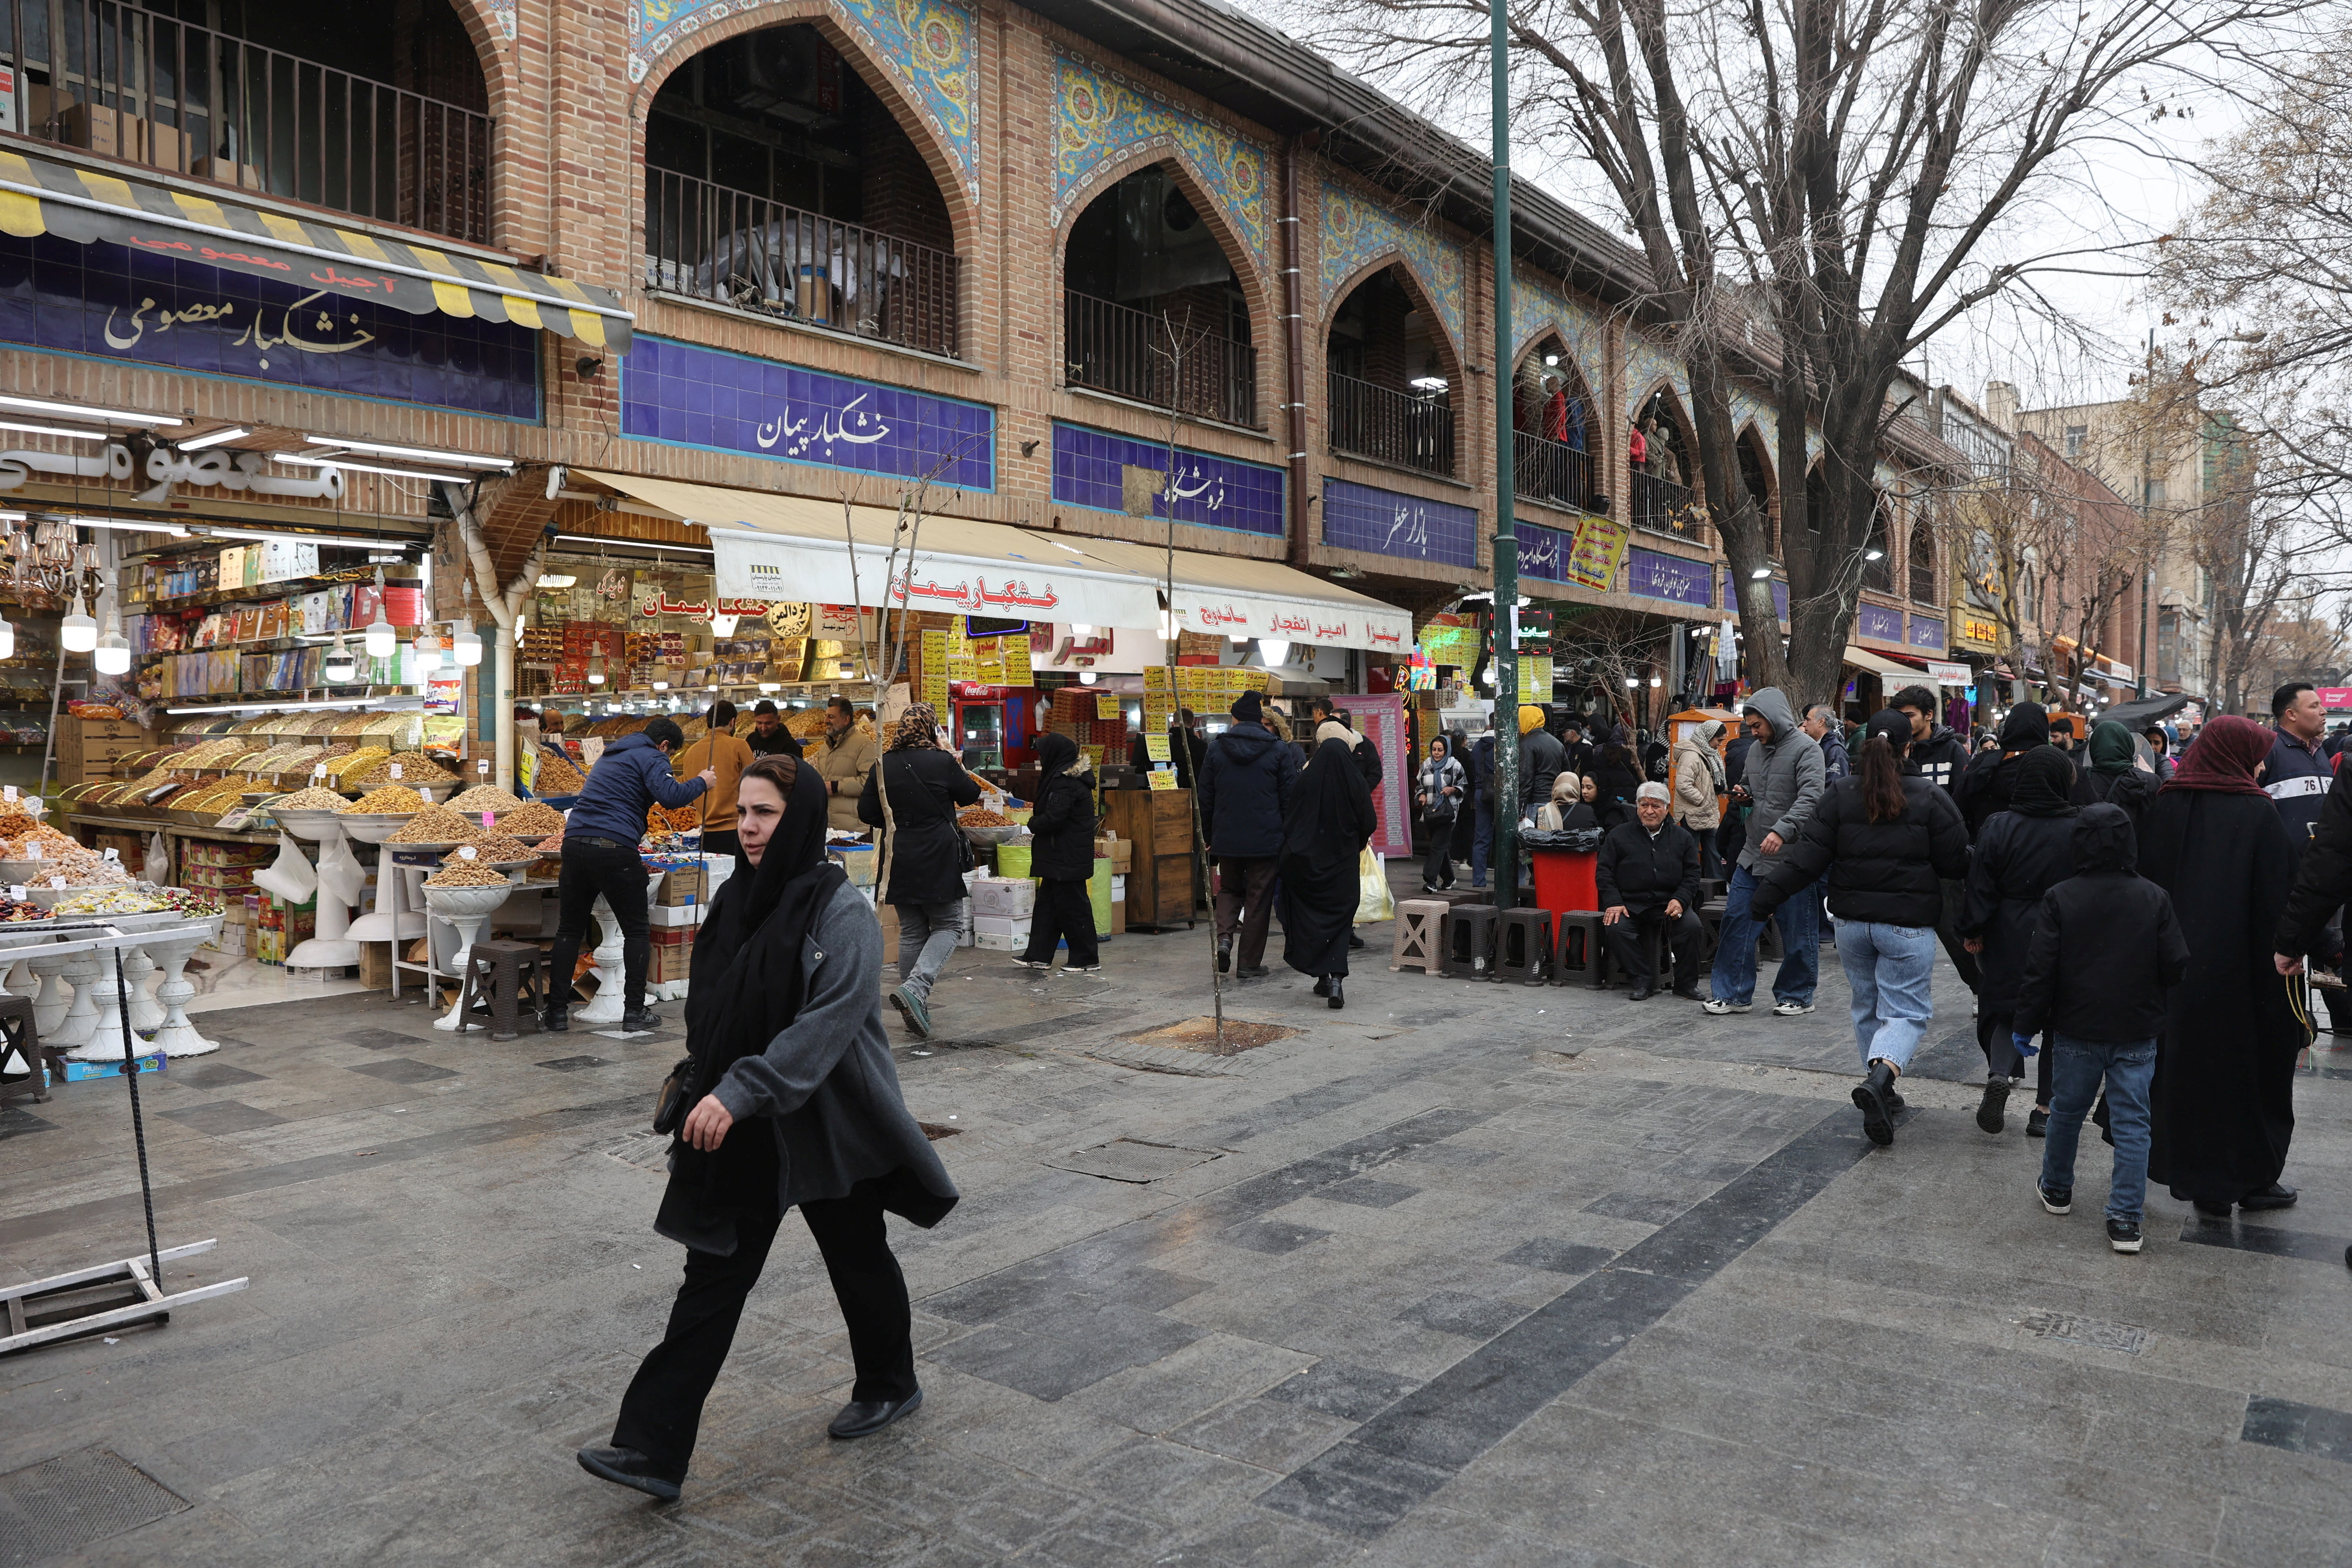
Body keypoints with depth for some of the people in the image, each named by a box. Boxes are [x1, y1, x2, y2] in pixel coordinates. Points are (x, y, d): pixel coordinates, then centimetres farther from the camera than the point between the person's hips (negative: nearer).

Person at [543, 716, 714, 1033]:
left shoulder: (612, 755, 27)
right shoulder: (650, 758, 0)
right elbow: (670, 795, -18)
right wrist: (702, 782, -1)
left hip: (575, 843, 7)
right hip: (615, 848, -7)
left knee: (569, 930, 12)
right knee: (637, 930, 7)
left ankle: (557, 1012, 11)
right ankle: (634, 1012, 7)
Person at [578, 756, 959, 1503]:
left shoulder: (840, 913, -19)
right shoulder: (736, 899, 2)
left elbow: (826, 1023, -28)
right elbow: (709, 1011, 13)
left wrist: (738, 1092, -33)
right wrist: (700, 1088, 12)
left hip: (825, 1128, -5)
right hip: (740, 1130, 6)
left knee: (859, 1261, 15)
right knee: (712, 1277, 5)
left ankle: (890, 1386, 40)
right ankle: (653, 1449, 9)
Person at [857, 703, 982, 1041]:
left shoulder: (883, 766, 1)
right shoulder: (942, 762, -10)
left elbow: (866, 813, 5)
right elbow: (971, 795, 4)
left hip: (899, 862, 5)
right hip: (939, 861, -4)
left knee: (911, 931, 14)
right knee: (950, 925, 6)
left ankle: (915, 1007, 17)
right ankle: (915, 988, -15)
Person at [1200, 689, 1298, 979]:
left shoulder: (1215, 749, 1)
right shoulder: (1280, 751, -3)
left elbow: (1205, 799, 5)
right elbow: (1289, 799, -2)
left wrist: (1207, 836, 14)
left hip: (1226, 838, 2)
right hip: (1266, 839, -2)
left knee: (1229, 889, 21)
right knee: (1259, 898, 7)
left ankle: (1224, 936, -3)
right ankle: (1251, 963, 10)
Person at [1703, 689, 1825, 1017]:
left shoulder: (1805, 749, -11)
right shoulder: (1756, 750, 14)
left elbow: (1811, 797, -23)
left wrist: (1782, 831, -34)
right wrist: (1744, 795, 6)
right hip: (1753, 854, 7)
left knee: (1797, 931, 4)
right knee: (1736, 921, 6)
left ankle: (1797, 996, 19)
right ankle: (1734, 994, 14)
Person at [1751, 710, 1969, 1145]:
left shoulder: (1841, 795, -2)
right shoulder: (1929, 798, -8)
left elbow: (1810, 853, -6)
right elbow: (1955, 862, -4)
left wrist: (1769, 892, -3)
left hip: (1852, 921, 3)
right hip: (1908, 926, -3)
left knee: (1867, 1006, 18)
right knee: (1906, 1010, 1)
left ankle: (1879, 1092, 24)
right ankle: (1881, 1076, -24)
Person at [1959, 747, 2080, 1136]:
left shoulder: (1998, 827, -8)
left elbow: (1981, 886, -6)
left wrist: (1973, 931, 4)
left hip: (2010, 941, 0)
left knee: (2004, 1010, 14)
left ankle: (1999, 1075, -12)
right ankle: (2045, 1109, 14)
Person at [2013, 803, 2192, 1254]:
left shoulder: (2059, 899, -10)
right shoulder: (2154, 898, -5)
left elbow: (2040, 970, -10)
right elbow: (2177, 966, -1)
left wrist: (2027, 1024, -2)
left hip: (2076, 1032, -1)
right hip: (2138, 1032, 1)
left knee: (2066, 1111, 16)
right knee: (2132, 1122, 5)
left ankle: (2057, 1189, 33)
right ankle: (2125, 1218, 3)